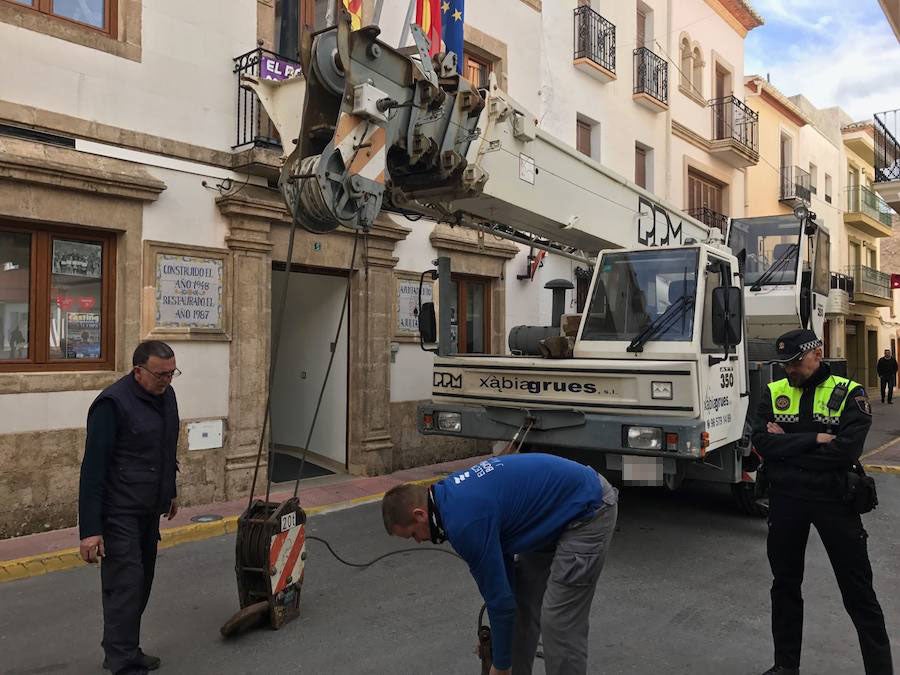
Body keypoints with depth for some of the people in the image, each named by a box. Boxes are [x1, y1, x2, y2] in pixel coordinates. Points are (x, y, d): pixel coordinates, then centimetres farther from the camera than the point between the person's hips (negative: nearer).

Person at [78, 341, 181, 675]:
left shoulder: (166, 395, 5)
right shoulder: (112, 403, -19)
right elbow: (93, 469, -20)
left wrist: (170, 493, 25)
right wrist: (90, 529, -21)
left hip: (148, 510, 8)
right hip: (119, 512, -8)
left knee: (141, 582, 14)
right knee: (125, 585, -6)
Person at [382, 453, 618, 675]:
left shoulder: (465, 520, -23)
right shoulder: (454, 495, 4)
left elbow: (500, 597, -14)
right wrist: (499, 632, 19)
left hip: (589, 511, -10)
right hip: (561, 511, 10)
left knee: (558, 622, -4)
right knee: (523, 603, 15)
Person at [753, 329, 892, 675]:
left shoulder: (849, 393, -6)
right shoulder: (773, 392, 2)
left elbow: (847, 451, -20)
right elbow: (762, 443, -11)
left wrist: (787, 446, -14)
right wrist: (814, 440, -17)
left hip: (833, 499, -3)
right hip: (785, 499, 3)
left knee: (858, 592, 6)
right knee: (785, 584, 16)